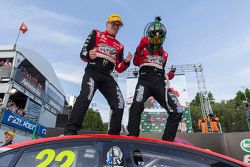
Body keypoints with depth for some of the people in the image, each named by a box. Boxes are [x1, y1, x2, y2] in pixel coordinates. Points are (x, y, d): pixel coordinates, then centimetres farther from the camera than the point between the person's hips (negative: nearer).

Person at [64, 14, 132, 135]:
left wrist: (126, 62, -3)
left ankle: (114, 134, 5)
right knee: (86, 96, -30)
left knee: (119, 104, -8)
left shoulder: (119, 46, 24)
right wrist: (89, 56, -19)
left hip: (107, 77, 5)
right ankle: (70, 130, -31)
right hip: (92, 71, -4)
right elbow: (83, 53, 5)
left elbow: (119, 69, 18)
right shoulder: (96, 35, 15)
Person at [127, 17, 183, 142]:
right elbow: (136, 63, -6)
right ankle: (132, 135, -22)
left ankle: (167, 140, 1)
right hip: (145, 81, -4)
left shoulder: (164, 54, 27)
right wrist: (139, 48, -21)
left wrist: (169, 75, 9)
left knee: (177, 112, -9)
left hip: (159, 83, 5)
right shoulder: (143, 49, 14)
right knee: (137, 105, -33)